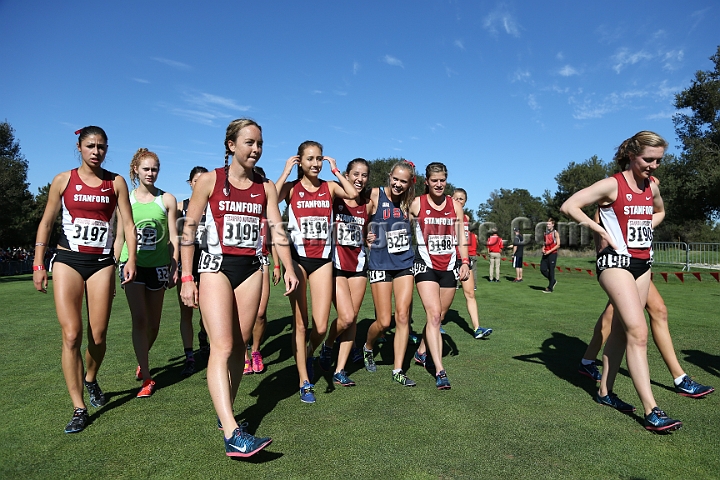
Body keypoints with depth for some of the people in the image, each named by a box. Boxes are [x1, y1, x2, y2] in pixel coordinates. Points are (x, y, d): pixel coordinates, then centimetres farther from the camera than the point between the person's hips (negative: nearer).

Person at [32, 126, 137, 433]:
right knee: (71, 336, -8)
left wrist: (131, 259, -7)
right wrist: (38, 264, 3)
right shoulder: (63, 180, 5)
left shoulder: (116, 182, 5)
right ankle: (79, 409, 3)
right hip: (67, 261, 0)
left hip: (102, 263, 1)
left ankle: (91, 379, 35)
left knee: (98, 337, 2)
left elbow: (128, 223, 4)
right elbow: (46, 223, 8)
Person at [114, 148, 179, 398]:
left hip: (158, 266, 1)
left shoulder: (167, 199, 3)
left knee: (154, 323, 9)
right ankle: (147, 379, 2)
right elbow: (120, 238, 8)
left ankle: (142, 360, 38)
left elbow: (173, 237, 3)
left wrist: (174, 268, -1)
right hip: (132, 264, -1)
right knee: (139, 320, -8)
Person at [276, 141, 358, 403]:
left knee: (321, 327, -2)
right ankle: (305, 382, 18)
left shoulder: (329, 187, 6)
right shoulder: (291, 188, 1)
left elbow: (353, 194, -15)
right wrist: (286, 172, -12)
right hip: (298, 258, -1)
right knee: (300, 323, 4)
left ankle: (309, 354, 33)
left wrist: (335, 170, -5)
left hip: (323, 259, 2)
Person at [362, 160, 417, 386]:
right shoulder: (375, 195, -8)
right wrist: (366, 237, -15)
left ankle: (398, 370, 11)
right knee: (384, 321, 0)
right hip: (380, 264, -4)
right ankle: (367, 348, 32)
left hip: (404, 263, 4)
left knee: (402, 316, -1)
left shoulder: (408, 201, 5)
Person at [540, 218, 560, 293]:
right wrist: (543, 249, 2)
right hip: (545, 254, 6)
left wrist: (549, 251, -16)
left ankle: (550, 288, 2)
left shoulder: (555, 233, -5)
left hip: (552, 254, -6)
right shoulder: (546, 232, 14)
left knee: (551, 270, -3)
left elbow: (558, 245, -9)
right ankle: (553, 281, 24)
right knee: (542, 269, 2)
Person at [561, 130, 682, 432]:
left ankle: (605, 391, 22)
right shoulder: (612, 185, -10)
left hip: (642, 262, 8)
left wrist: (646, 228, 12)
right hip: (616, 260, -7)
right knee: (638, 332, -13)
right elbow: (568, 206, -18)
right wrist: (601, 231, -15)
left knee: (621, 329, 10)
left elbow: (659, 212, 32)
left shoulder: (651, 187, 11)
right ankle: (651, 411, -9)